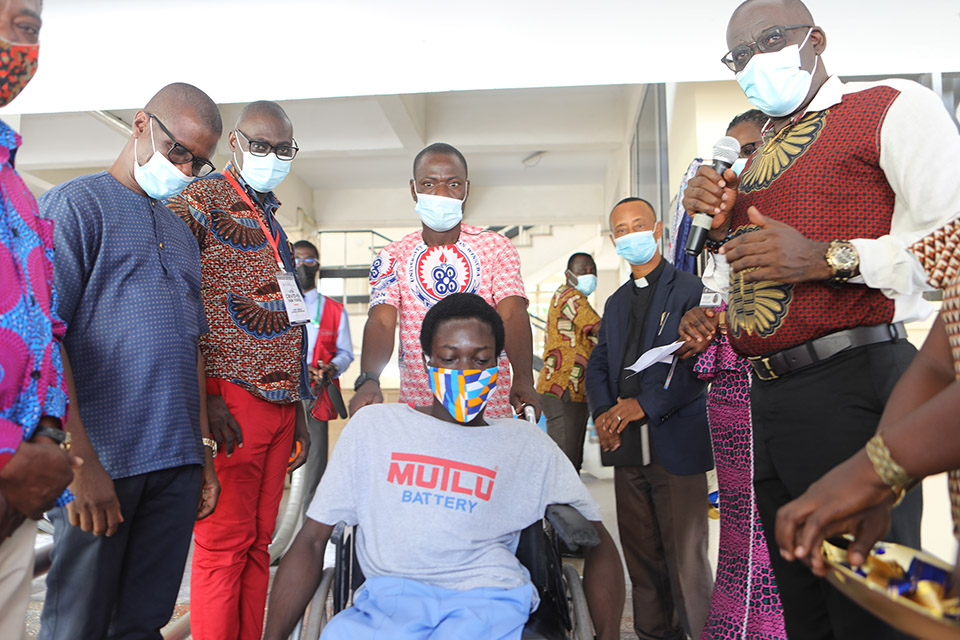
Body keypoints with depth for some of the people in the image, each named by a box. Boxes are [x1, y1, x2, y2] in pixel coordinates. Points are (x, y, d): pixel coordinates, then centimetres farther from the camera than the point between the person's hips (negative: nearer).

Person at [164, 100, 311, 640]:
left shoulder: (274, 226, 24)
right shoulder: (201, 200, 1)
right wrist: (204, 395, -16)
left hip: (280, 404, 7)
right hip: (231, 398, -7)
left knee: (258, 543, 11)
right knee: (225, 544, -3)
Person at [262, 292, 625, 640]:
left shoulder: (528, 445, 13)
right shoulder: (374, 425, 13)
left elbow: (598, 542, 13)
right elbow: (312, 539, 12)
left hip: (488, 601, 0)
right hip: (388, 596, 1)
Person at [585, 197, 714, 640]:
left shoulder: (690, 289, -1)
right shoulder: (615, 303, 20)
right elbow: (598, 364, 15)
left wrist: (644, 404, -18)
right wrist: (602, 412, -3)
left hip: (676, 442, -6)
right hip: (626, 444, 6)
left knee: (686, 559, -1)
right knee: (640, 557, 13)